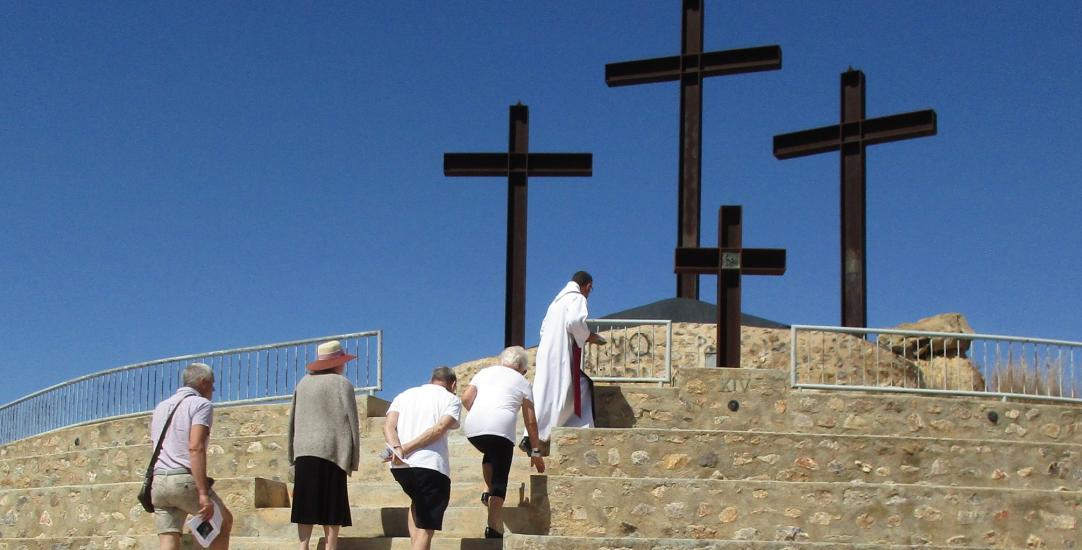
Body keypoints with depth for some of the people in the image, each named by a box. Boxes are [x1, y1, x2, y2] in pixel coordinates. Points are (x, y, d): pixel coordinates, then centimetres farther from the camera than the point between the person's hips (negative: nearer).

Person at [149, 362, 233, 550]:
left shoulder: (161, 407, 22)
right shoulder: (201, 404, -3)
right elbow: (195, 448, -16)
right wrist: (203, 493, -20)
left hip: (158, 481, 6)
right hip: (185, 481, -6)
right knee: (225, 521, 18)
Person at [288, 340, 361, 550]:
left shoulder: (304, 383, 12)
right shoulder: (342, 384, -3)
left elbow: (293, 420, 13)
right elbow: (350, 422, -6)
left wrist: (293, 456, 16)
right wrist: (353, 460, -1)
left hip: (304, 452, 4)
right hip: (332, 451, -4)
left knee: (307, 507, 6)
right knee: (332, 507, 1)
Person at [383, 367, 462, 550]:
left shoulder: (404, 395, 22)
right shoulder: (451, 399, 9)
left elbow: (388, 426, 4)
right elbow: (439, 428, -10)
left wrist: (397, 449, -11)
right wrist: (406, 449, -12)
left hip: (399, 466, 5)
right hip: (431, 465, -5)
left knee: (417, 504, 31)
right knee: (426, 528, 0)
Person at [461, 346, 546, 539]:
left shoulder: (484, 372, 26)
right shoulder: (522, 382, 19)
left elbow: (466, 398, 12)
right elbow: (530, 421, 16)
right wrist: (536, 452, 21)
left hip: (472, 428, 4)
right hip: (501, 428, -4)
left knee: (490, 454, 35)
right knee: (500, 477, 0)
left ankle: (488, 491, 19)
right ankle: (493, 526, -11)